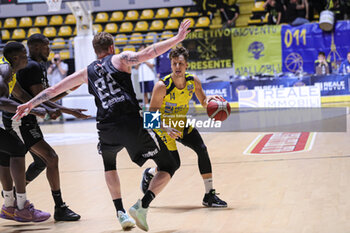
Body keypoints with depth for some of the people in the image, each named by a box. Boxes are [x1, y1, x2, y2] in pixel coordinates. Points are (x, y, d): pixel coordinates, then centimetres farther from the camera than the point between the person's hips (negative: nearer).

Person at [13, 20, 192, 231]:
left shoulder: (87, 72, 21)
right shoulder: (121, 59, 10)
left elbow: (54, 90, 26)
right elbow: (147, 53, -7)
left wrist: (30, 104, 36)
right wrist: (177, 38, -7)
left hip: (107, 128, 4)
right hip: (132, 124, -4)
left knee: (110, 165, 36)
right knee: (168, 167, 6)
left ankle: (121, 212, 22)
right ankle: (142, 205, -14)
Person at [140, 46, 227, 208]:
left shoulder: (193, 81, -12)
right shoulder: (162, 86, -27)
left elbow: (203, 102, 4)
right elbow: (152, 115, -23)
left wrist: (209, 100, -21)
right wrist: (166, 129, -38)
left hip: (182, 124, 5)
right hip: (163, 125, -5)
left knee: (202, 149, -12)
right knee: (174, 164, -12)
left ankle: (209, 195, -5)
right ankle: (149, 173, 24)